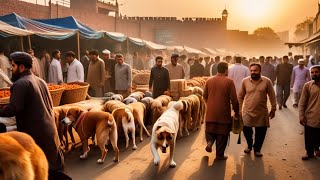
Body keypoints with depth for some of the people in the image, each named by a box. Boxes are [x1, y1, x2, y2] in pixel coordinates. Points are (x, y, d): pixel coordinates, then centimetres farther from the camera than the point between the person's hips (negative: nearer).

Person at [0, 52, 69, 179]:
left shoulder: (20, 84, -13)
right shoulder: (40, 81, 13)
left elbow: (13, 108, -21)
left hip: (34, 132, -8)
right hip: (50, 129, 8)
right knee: (53, 162, 19)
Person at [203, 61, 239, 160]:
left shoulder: (209, 80, 1)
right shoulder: (229, 81, -10)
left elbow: (205, 96, 10)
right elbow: (234, 98, -10)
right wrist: (236, 111, 2)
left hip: (211, 112, 3)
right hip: (223, 113, -3)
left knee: (210, 130, 23)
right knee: (222, 133, 9)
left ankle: (209, 142, -3)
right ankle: (220, 155, 16)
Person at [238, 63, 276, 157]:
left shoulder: (267, 81, -6)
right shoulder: (245, 81, -3)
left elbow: (272, 96, 0)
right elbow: (240, 96, 5)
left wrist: (273, 109, 1)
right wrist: (239, 108, 5)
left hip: (262, 112, 0)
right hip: (248, 111, 0)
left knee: (260, 132, 7)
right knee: (246, 129, -1)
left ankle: (257, 149, 31)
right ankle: (249, 145, 30)